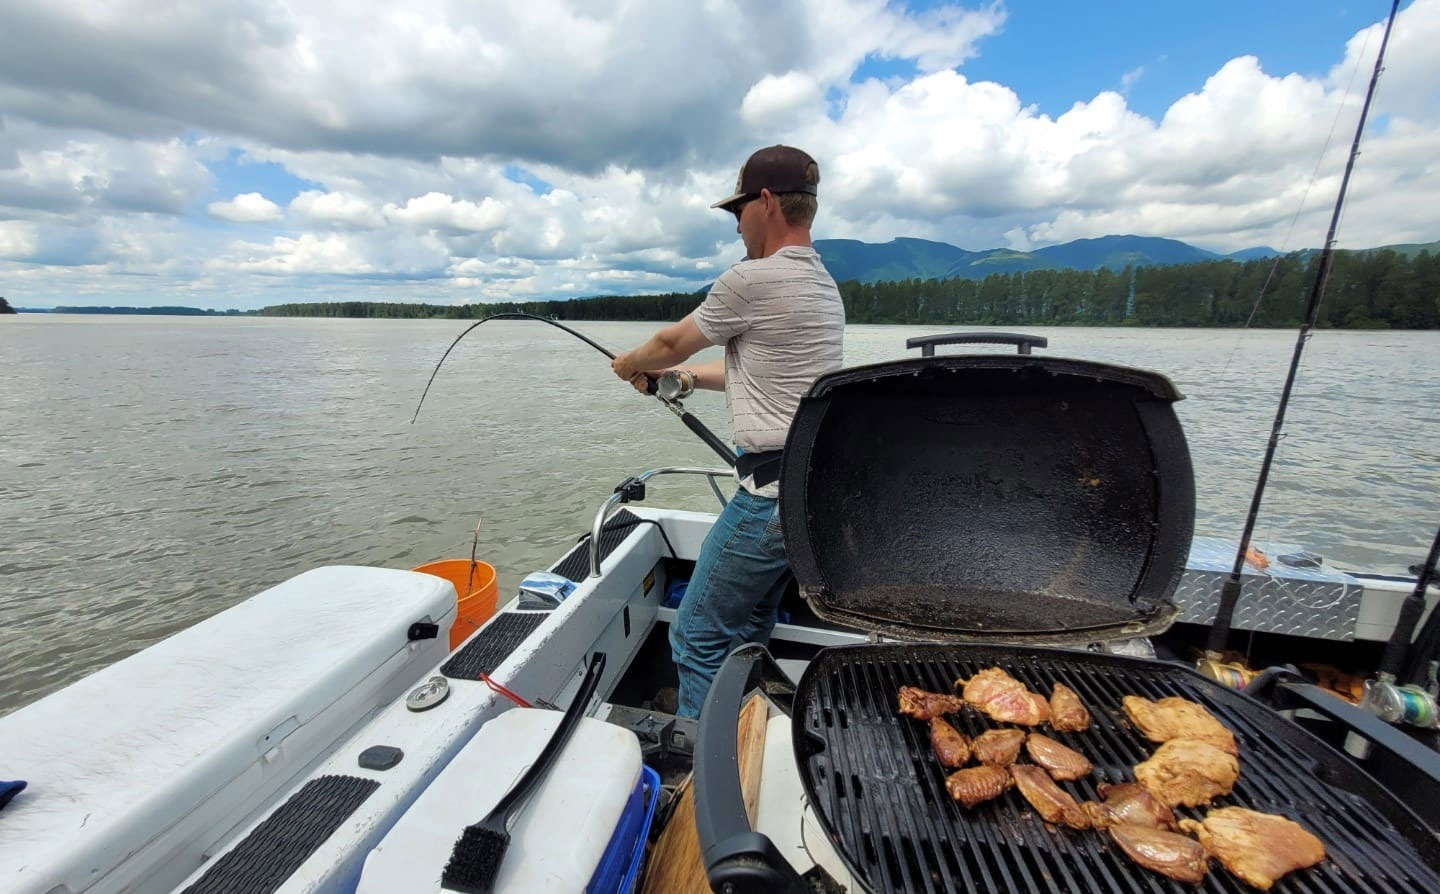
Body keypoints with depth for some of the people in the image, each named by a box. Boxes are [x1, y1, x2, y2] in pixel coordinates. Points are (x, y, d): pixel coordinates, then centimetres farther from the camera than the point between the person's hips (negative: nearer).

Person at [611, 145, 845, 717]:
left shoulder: (752, 279, -13)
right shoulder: (824, 285, 16)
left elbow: (671, 344, 1)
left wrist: (629, 364, 21)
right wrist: (684, 375, 27)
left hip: (772, 492, -10)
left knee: (699, 639, 2)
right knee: (747, 633, 21)